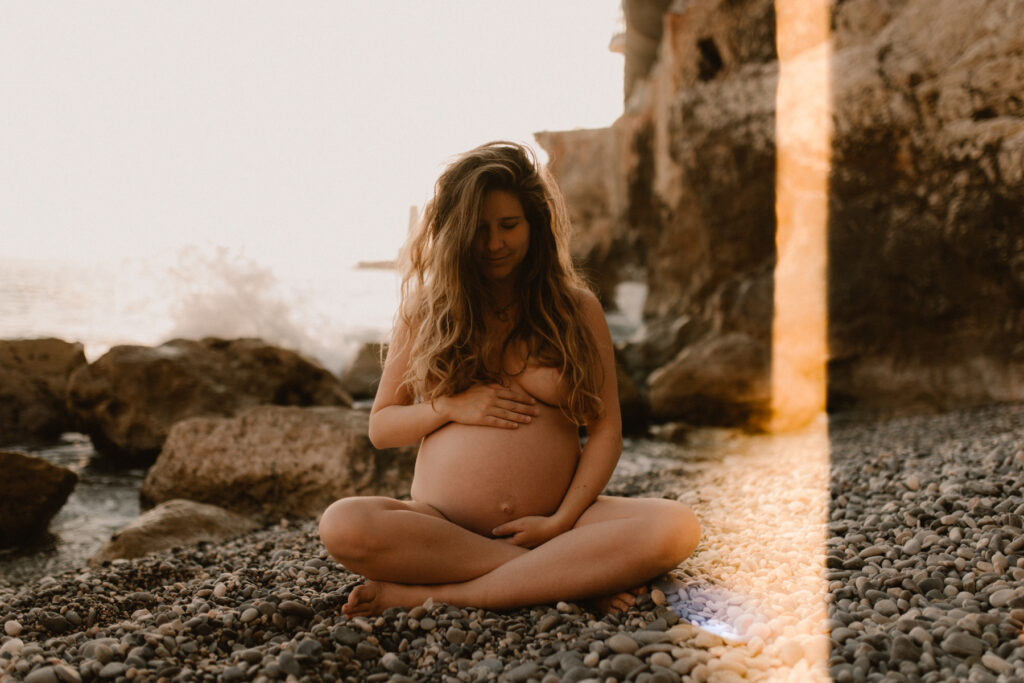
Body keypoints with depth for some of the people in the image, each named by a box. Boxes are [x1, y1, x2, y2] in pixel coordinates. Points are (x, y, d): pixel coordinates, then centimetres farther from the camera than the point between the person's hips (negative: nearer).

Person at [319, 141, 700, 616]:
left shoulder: (577, 309, 9)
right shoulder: (425, 312, 11)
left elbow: (606, 429, 5)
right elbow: (380, 426, 12)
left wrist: (562, 521, -9)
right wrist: (449, 406, -7)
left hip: (550, 522, 0)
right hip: (444, 526, 0)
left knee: (676, 526, -28)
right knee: (343, 525, -31)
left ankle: (430, 592, -26)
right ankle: (579, 575, -24)